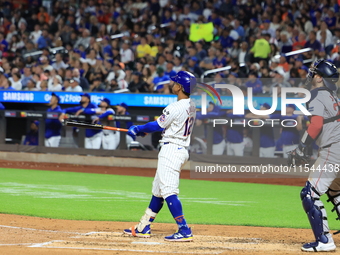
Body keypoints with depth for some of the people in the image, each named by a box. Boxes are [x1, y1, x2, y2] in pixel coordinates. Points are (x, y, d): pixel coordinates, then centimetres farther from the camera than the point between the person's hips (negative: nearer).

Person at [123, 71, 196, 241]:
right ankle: (143, 228, 26)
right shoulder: (191, 106, 10)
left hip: (171, 149, -10)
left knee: (168, 191, -12)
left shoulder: (175, 108, -19)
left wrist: (138, 129, 7)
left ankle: (184, 230, -16)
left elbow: (157, 126, -10)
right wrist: (144, 130, 18)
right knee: (157, 189, 17)